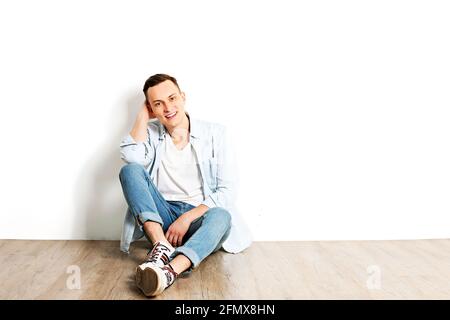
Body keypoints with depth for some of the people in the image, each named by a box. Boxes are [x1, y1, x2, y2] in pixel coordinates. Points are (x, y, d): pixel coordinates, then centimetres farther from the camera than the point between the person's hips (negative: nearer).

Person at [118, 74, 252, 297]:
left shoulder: (214, 133, 3)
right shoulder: (151, 133, 10)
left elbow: (227, 191, -5)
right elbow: (131, 157, -15)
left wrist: (187, 219, -16)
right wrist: (143, 115, -2)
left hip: (199, 217, -2)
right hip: (161, 218, 2)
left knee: (221, 216, -36)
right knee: (130, 170, -20)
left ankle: (169, 271, -59)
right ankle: (162, 246, -36)